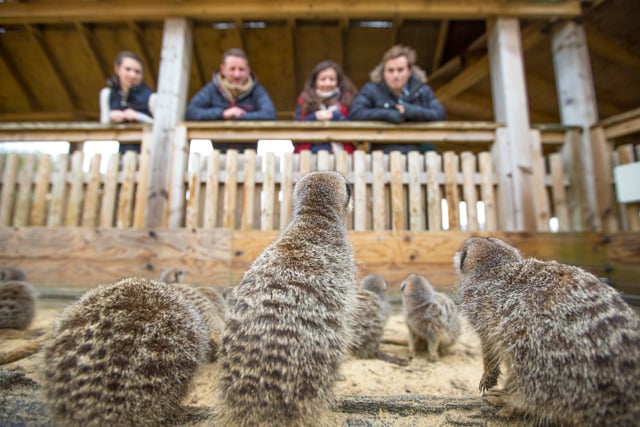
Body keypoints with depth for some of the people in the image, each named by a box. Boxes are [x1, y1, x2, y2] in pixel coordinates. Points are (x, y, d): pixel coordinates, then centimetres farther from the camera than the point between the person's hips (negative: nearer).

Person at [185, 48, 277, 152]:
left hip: (248, 152, -1)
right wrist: (222, 113, -14)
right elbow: (190, 112, -6)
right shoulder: (211, 89, 5)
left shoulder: (257, 91, 2)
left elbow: (270, 115, -15)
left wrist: (236, 117, -13)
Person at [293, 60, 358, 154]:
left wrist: (334, 116, -7)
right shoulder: (305, 100, 15)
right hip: (311, 149, 1)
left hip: (340, 150, 0)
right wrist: (315, 117, -6)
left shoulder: (347, 98, 13)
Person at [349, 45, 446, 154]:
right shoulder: (371, 90, 6)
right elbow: (355, 113, -9)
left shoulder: (422, 90, 13)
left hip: (415, 151, 2)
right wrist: (388, 115, -10)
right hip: (382, 153, -2)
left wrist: (412, 111, -12)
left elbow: (441, 114, 3)